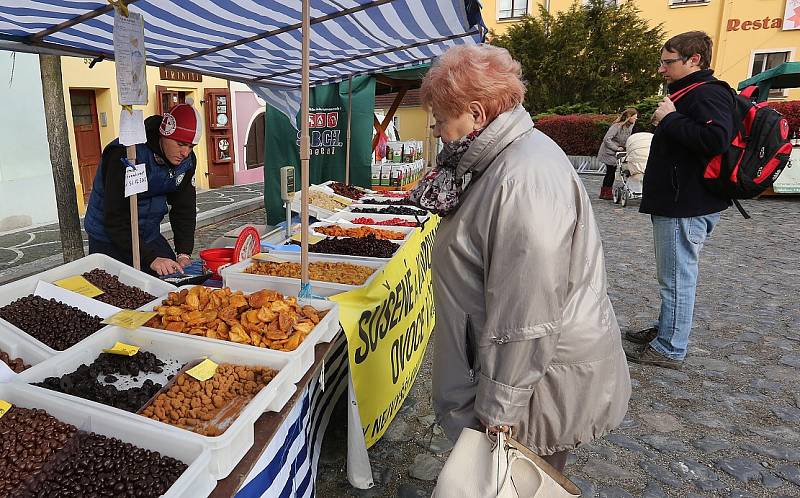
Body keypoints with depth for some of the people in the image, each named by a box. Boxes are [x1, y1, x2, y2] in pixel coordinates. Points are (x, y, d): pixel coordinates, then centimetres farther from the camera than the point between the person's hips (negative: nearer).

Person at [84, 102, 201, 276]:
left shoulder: (186, 160, -8)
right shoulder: (124, 156, -28)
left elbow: (184, 210, -3)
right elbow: (115, 219, -28)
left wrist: (184, 254, -14)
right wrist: (151, 259, -34)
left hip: (151, 236, 6)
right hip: (109, 240, -5)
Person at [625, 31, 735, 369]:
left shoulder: (708, 93, -13)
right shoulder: (690, 93, 19)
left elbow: (716, 139, -30)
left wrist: (671, 119, -20)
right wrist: (666, 121, 11)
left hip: (687, 208, -11)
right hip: (676, 203, 11)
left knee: (677, 278, -3)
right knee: (673, 276, 19)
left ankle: (670, 349, 7)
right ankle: (665, 330, 32)